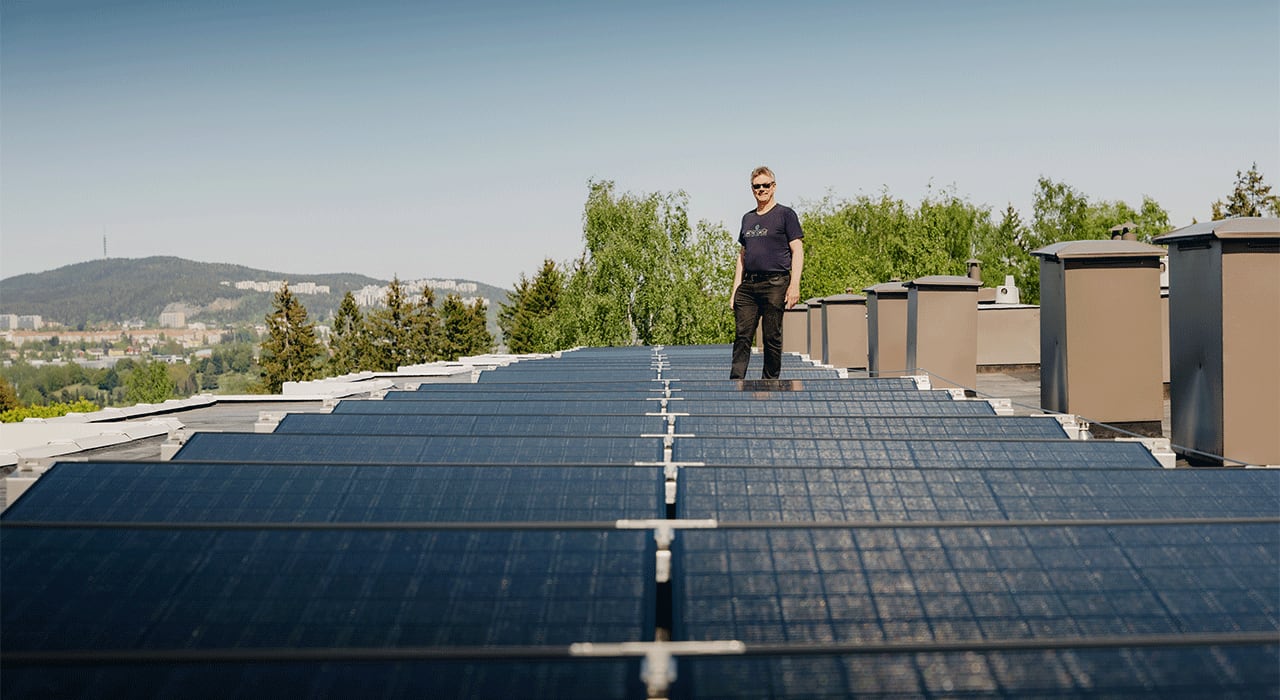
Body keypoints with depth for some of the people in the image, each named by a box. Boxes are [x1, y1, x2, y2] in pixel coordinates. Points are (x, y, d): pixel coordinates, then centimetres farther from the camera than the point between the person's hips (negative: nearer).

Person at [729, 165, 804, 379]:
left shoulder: (785, 214, 2)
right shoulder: (748, 218, 19)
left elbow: (797, 251, -3)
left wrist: (794, 285, -13)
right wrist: (735, 288, 15)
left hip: (775, 283, -5)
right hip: (748, 285, 5)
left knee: (772, 337, -2)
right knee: (742, 336, -3)